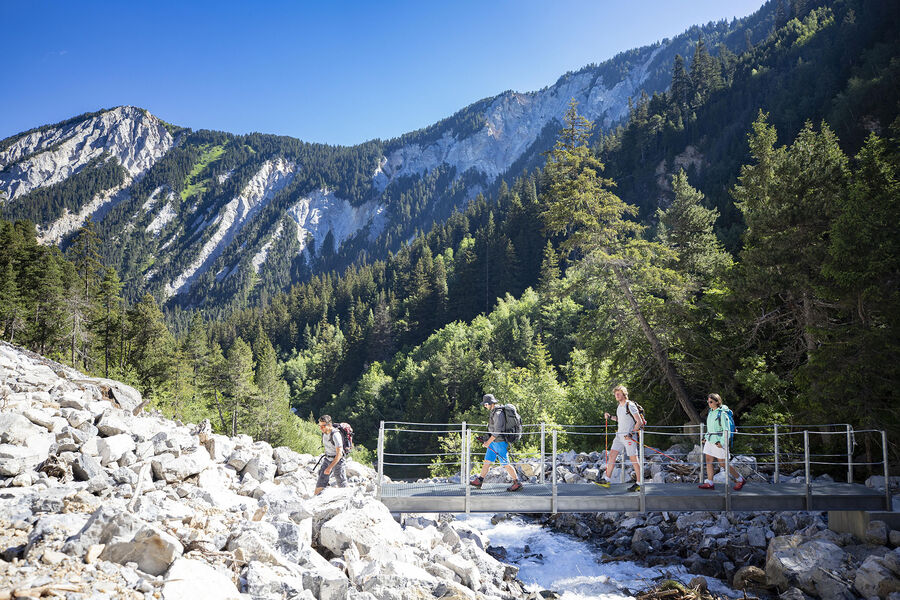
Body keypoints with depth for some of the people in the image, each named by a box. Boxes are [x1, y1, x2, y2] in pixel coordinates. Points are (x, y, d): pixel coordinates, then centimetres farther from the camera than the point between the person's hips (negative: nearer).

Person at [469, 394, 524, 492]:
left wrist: (488, 442, -18)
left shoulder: (498, 414, -21)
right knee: (487, 461, 13)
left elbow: (497, 431, -23)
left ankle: (517, 483, 1)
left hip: (500, 442, -10)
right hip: (494, 442, 10)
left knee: (505, 464, -5)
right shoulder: (494, 412, 11)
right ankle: (479, 481, 20)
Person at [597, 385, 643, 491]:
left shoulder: (630, 405, -12)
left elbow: (639, 421, -14)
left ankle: (638, 483, 3)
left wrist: (631, 434, -20)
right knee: (612, 455, 5)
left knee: (634, 459, -4)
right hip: (619, 435, 8)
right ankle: (606, 480, 9)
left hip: (629, 437, -8)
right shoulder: (619, 406, 13)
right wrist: (610, 417, 14)